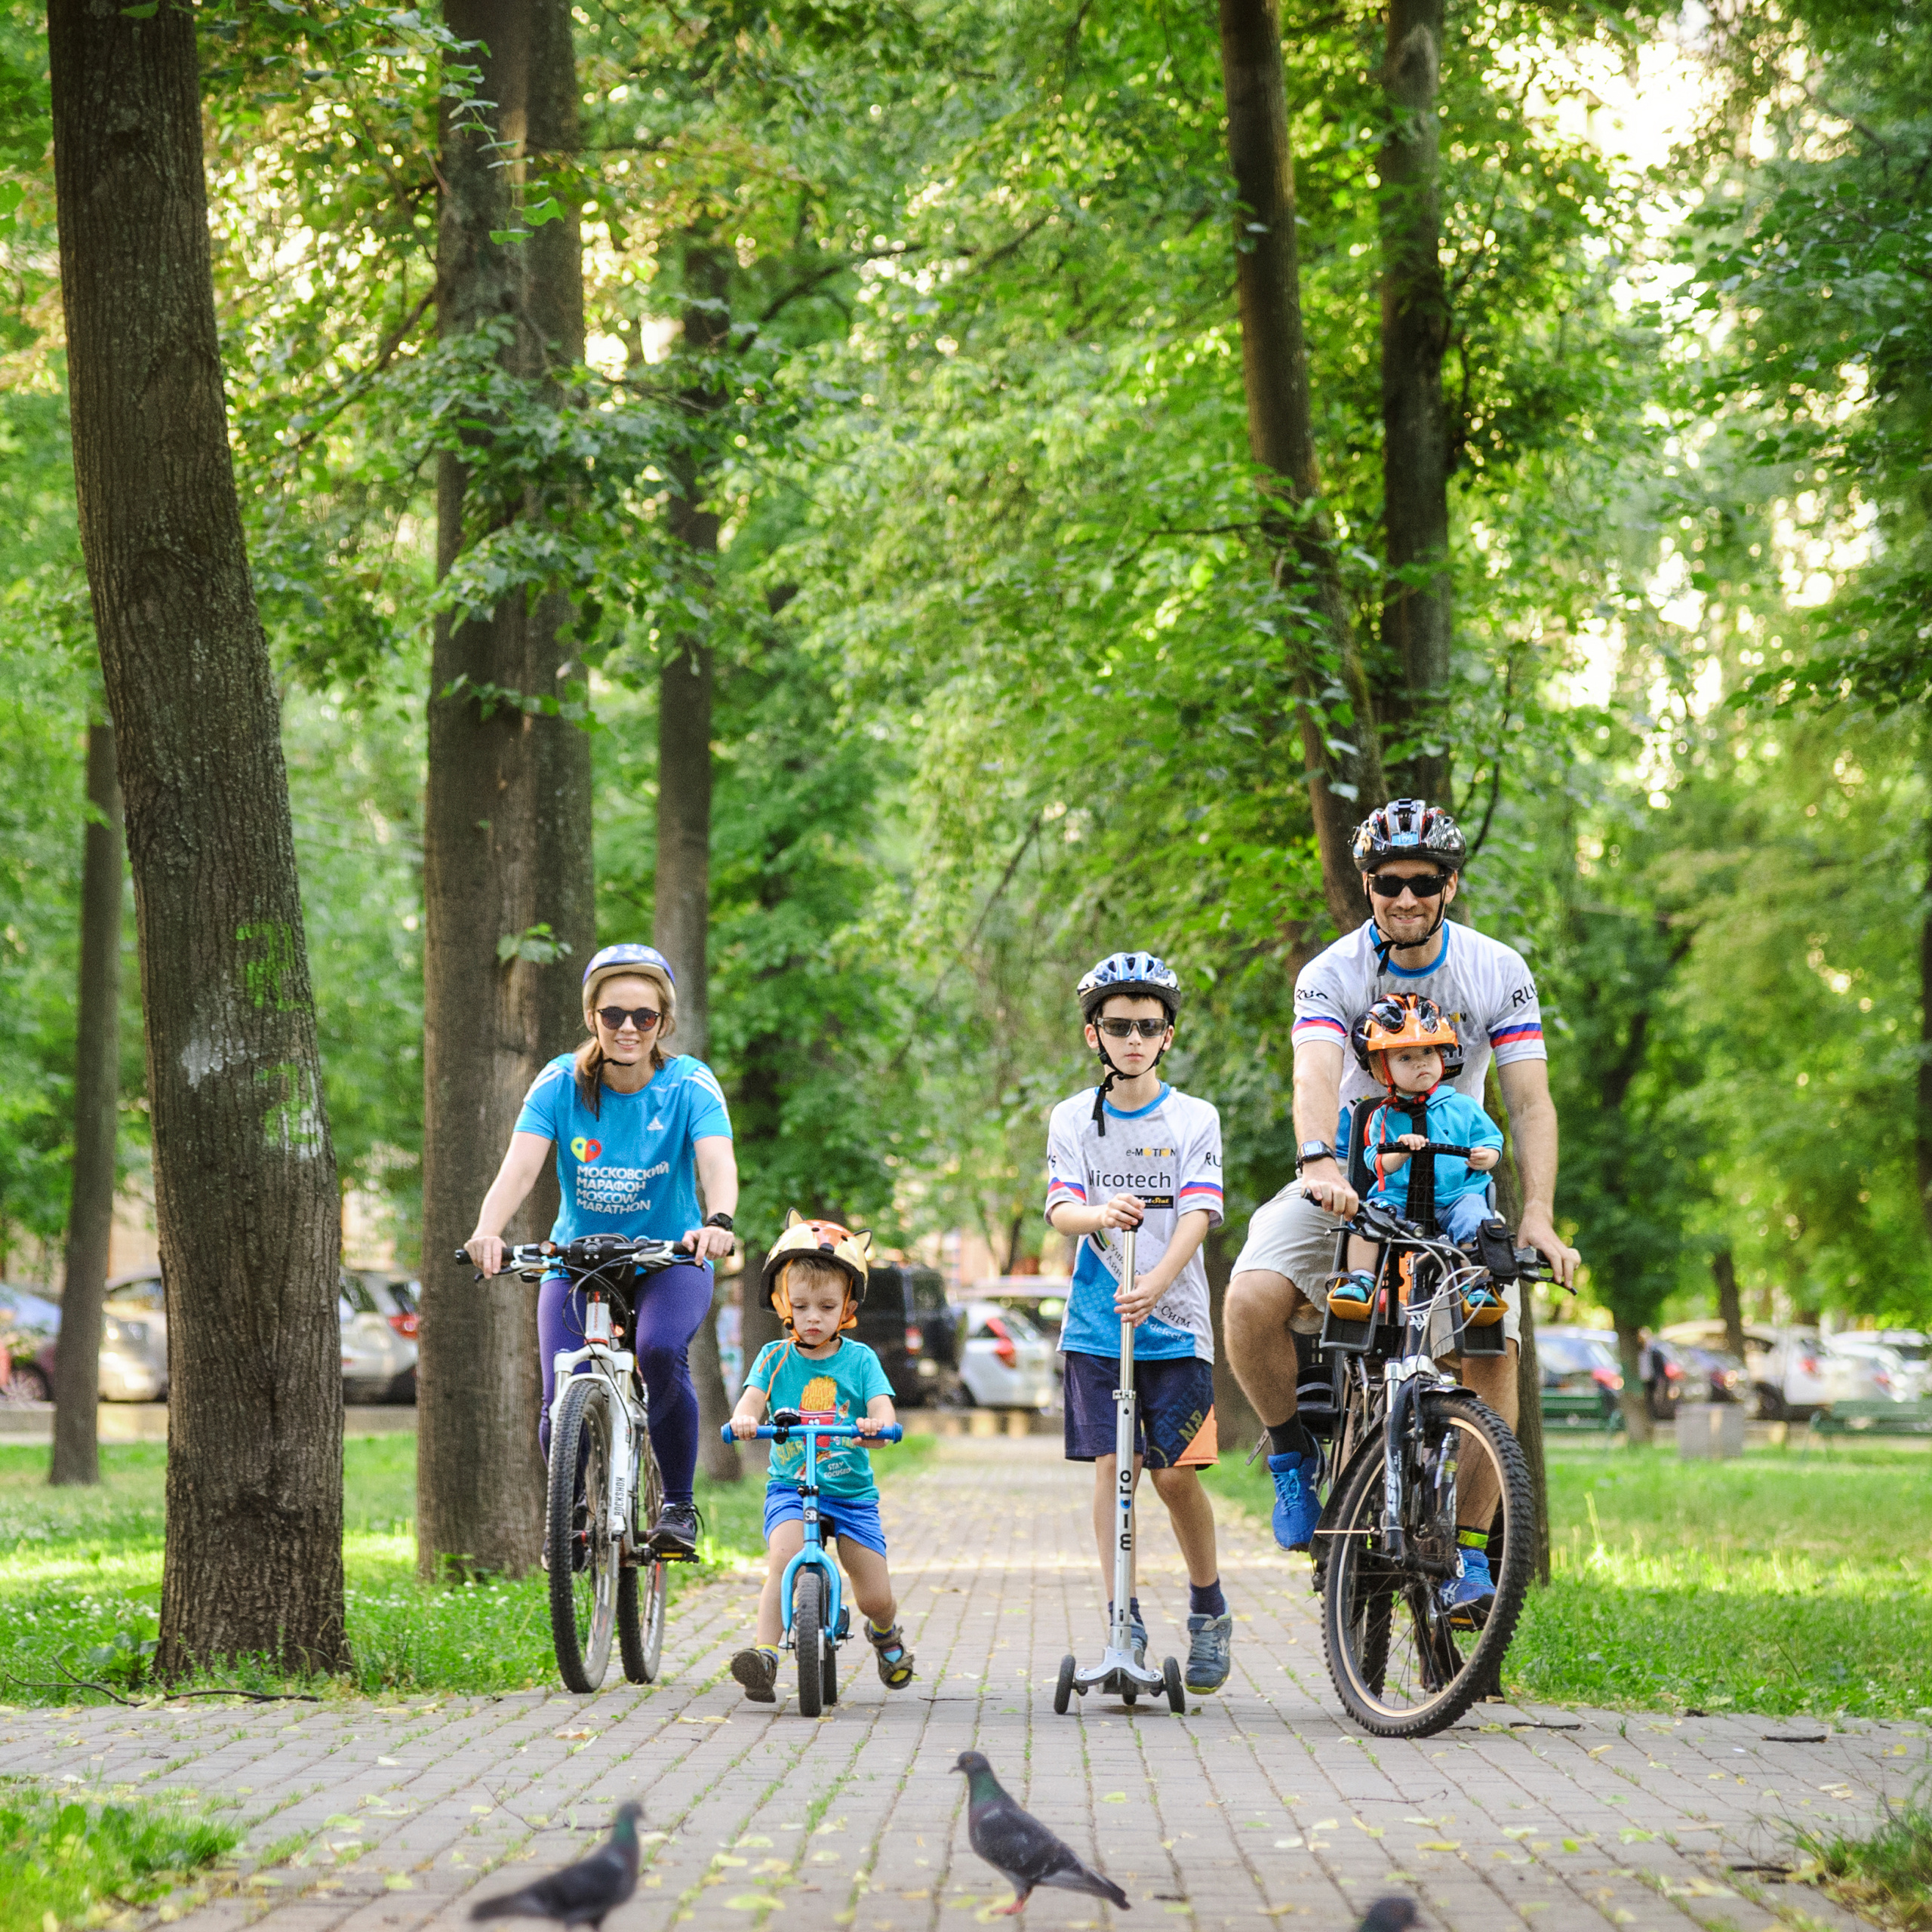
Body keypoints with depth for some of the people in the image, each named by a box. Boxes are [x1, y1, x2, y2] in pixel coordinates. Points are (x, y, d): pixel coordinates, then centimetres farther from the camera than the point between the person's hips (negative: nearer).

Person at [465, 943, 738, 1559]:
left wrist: (718, 1222, -52)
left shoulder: (690, 1085, -13)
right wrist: (487, 1230, -45)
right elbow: (520, 1166, -24)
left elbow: (717, 1163, -29)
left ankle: (678, 1502, -12)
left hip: (670, 1259, -1)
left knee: (660, 1349, -34)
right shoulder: (560, 1083, -11)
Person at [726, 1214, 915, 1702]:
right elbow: (752, 1398, -12)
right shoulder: (775, 1358, 2)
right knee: (783, 1557, -31)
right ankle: (765, 1654, -33)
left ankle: (886, 1634, 37)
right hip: (790, 1487, -1)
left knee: (876, 1598, 2)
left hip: (853, 1492, 1)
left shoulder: (859, 1359, 0)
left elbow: (883, 1407, -12)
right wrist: (743, 1419, -36)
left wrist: (877, 1423, -37)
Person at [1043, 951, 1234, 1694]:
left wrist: (1154, 1283, -29)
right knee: (1110, 1464, -4)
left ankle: (1209, 1612, 16)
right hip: (1096, 1323, 1)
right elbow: (1059, 1210, -5)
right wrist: (1102, 1213, -29)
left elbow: (1197, 1214, -11)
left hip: (1174, 1322, -1)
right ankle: (1125, 1625, 2)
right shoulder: (1073, 1118, 6)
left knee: (1175, 1472, -4)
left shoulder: (1195, 1119, 1)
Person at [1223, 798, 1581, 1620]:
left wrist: (1537, 1215, -30)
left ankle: (1467, 1546, -4)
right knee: (1252, 1302, -27)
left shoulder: (1499, 973, -9)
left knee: (1492, 1352, -19)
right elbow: (1316, 1076, -31)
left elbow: (1530, 1100, -15)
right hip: (1347, 1181, -1)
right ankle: (1293, 1452, -1)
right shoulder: (1332, 974, -13)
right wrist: (1318, 1162, -52)